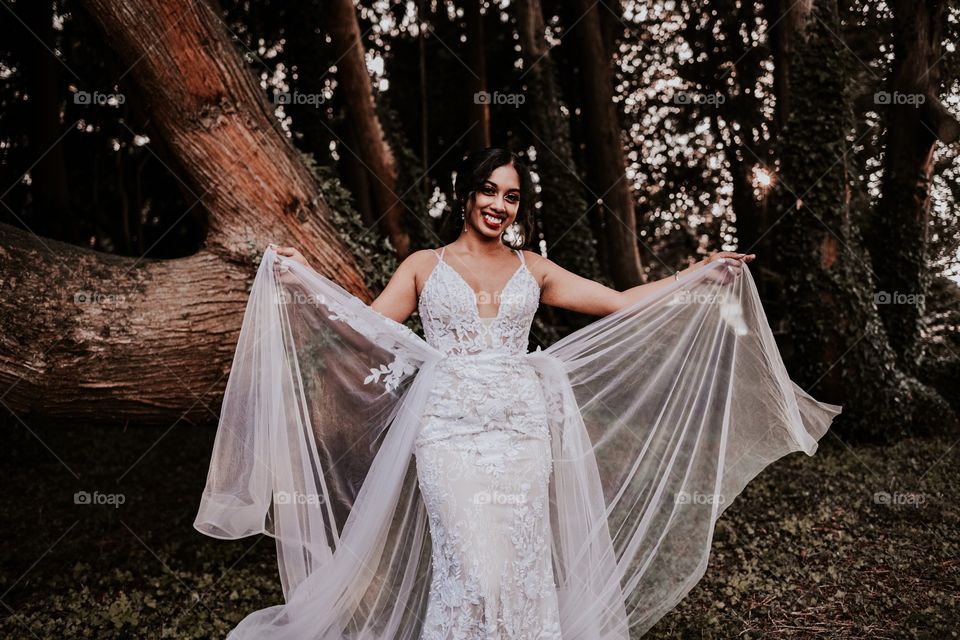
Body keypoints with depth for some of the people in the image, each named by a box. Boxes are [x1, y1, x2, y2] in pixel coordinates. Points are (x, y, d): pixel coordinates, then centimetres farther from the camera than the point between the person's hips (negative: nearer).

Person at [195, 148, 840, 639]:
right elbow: (366, 328, 4)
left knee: (524, 563, 0)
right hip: (450, 427, -2)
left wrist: (701, 274, 9)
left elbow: (622, 304, 13)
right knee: (472, 561, -10)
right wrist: (304, 281, -6)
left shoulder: (533, 270, 14)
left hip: (522, 426, 2)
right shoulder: (425, 266, 11)